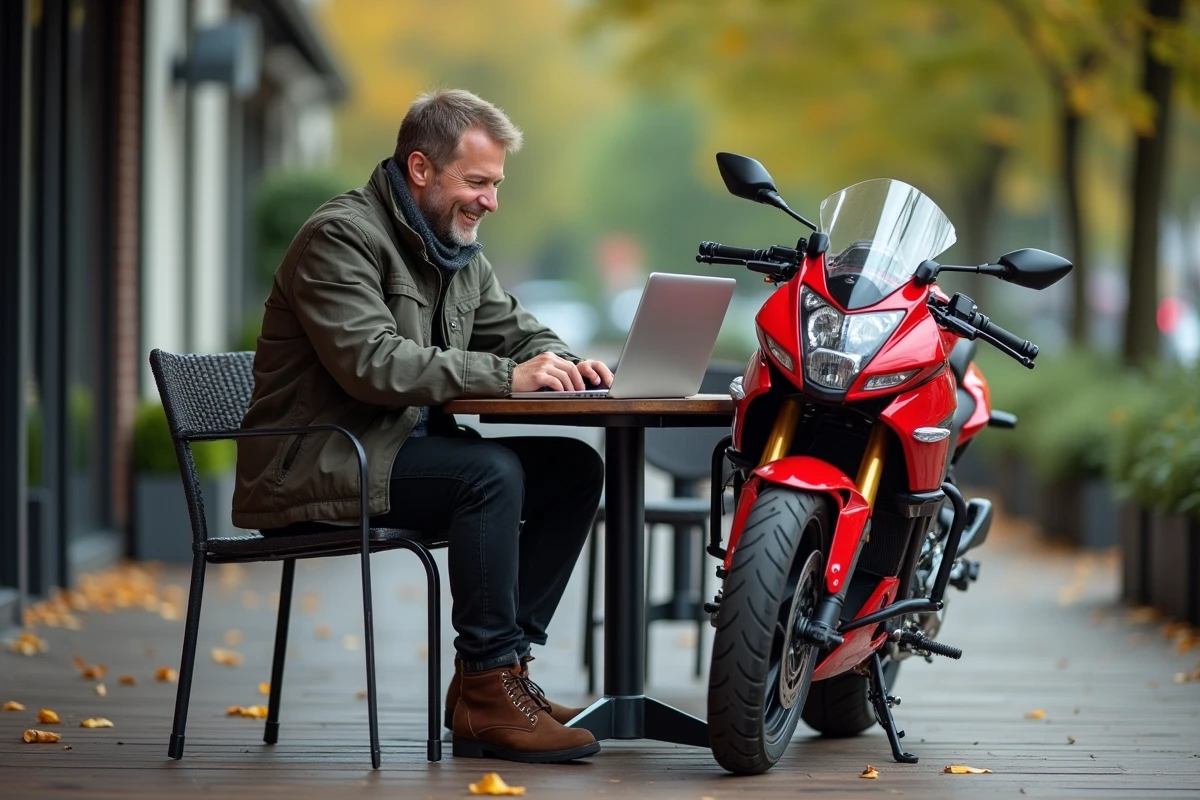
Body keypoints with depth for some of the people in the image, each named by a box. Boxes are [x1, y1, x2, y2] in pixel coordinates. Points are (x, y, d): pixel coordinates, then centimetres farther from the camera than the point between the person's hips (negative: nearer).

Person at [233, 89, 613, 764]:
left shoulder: (457, 251, 14)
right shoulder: (341, 237, -15)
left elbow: (518, 332, 20)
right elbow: (371, 363, -27)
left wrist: (566, 366, -6)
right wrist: (507, 376, -30)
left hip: (406, 447, 9)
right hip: (314, 468, -9)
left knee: (573, 469, -5)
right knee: (490, 473, -30)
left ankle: (498, 669, -6)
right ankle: (490, 695, -25)